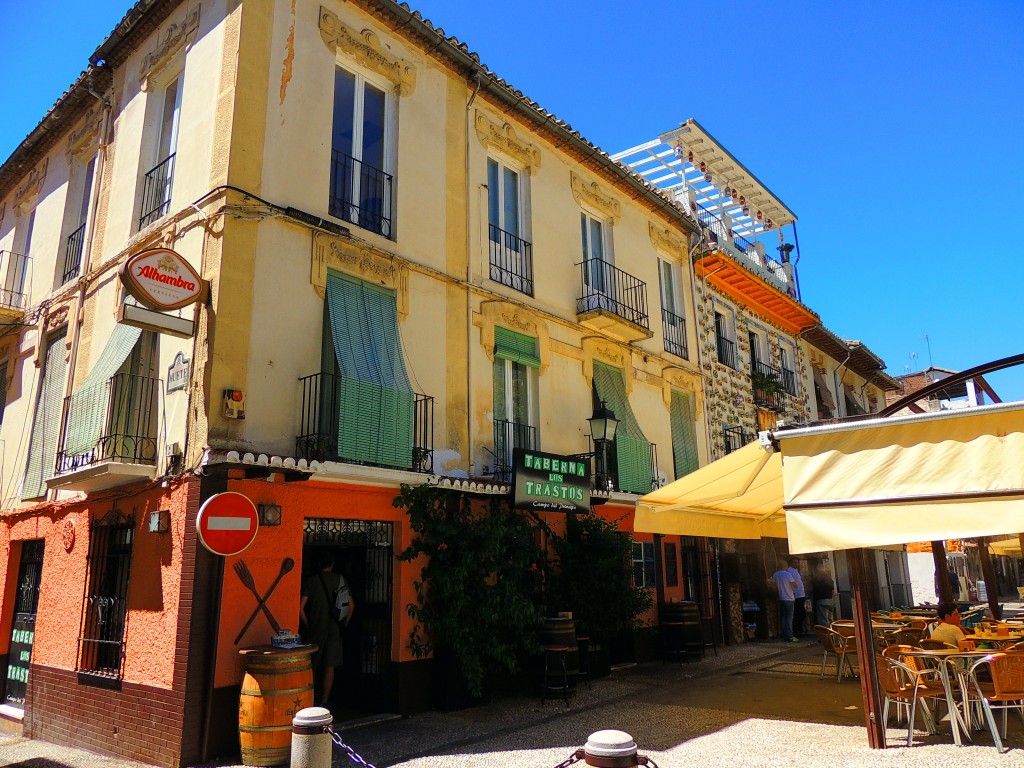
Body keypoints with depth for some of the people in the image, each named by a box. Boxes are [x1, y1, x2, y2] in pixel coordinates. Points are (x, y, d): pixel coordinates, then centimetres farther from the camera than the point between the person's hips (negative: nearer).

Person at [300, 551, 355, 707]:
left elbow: (301, 607, -9)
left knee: (314, 666, 15)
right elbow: (351, 605, 1)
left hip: (315, 629, 0)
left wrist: (307, 626, 4)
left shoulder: (309, 581, -4)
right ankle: (324, 702, -2)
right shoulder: (340, 580, 0)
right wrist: (344, 624, 11)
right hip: (334, 630, 0)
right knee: (330, 667, 2)